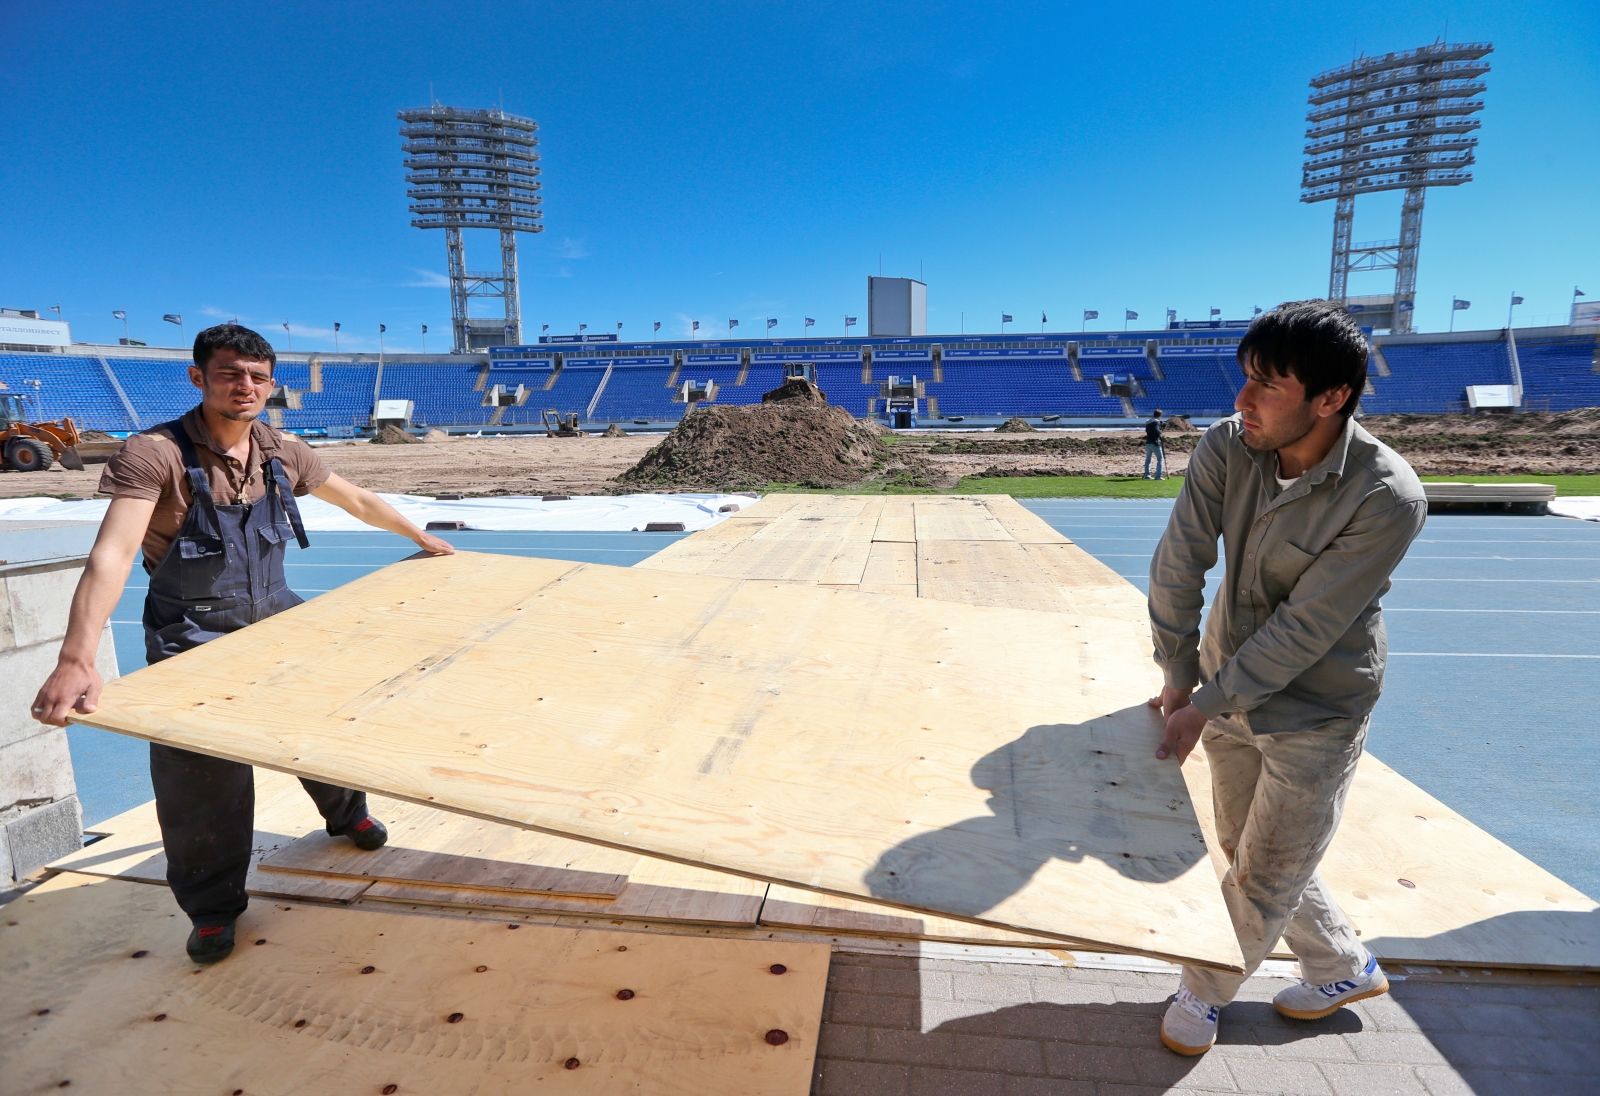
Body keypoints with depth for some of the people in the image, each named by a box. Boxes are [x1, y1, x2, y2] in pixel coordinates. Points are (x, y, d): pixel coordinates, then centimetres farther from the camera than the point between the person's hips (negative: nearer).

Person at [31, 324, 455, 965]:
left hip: (276, 620, 5)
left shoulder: (283, 453, -5)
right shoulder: (156, 454, -21)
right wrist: (76, 660, -45)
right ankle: (212, 908, 23)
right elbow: (111, 555, -33)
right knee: (199, 780, -1)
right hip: (193, 640, -4)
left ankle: (346, 811, 46)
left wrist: (422, 539, 19)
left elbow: (356, 500, 12)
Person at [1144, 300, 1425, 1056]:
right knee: (1246, 848, 22)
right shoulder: (1225, 449, -14)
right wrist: (1177, 680, -10)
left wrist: (1204, 707, -22)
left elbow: (1304, 629, -25)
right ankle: (1344, 968, 47)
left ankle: (1204, 992, 37)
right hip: (1227, 688, 6)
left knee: (1263, 877, 11)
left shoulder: (1388, 499, -27)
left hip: (1313, 716, -5)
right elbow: (1178, 566, -12)